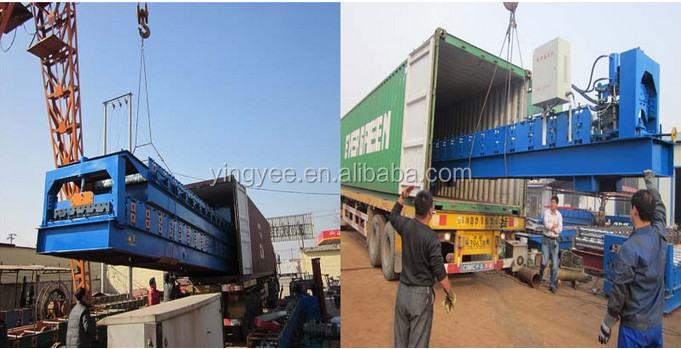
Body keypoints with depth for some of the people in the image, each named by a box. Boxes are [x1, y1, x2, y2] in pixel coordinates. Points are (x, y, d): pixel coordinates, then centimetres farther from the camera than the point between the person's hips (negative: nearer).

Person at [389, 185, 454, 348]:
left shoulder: (406, 225, -4)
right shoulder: (431, 237, -19)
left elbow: (393, 216, 21)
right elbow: (439, 271, -17)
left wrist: (402, 197, 20)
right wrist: (450, 294, -4)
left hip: (402, 291, 5)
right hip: (421, 295, -5)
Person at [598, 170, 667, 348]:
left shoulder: (630, 247, -22)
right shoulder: (660, 235, -4)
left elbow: (619, 292, -18)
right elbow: (659, 208, 18)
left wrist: (606, 325, -7)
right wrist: (650, 182, 33)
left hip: (634, 327, -6)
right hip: (656, 324, 6)